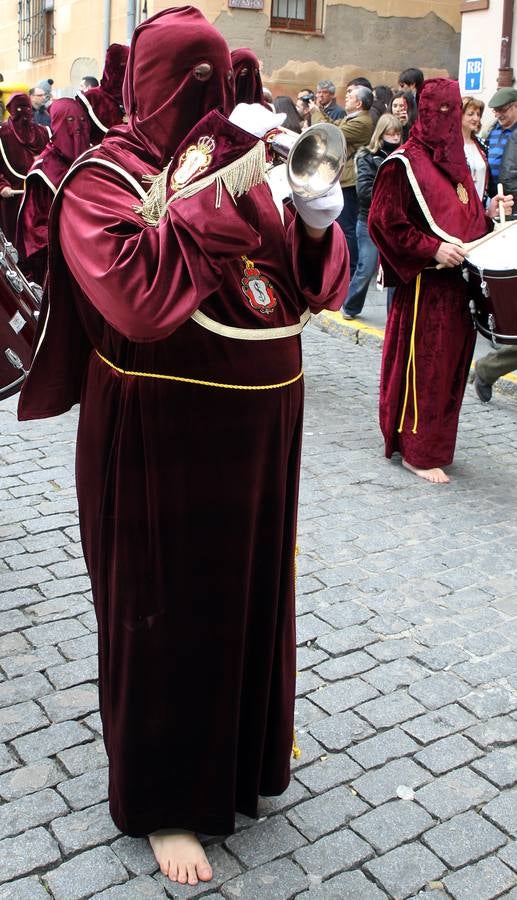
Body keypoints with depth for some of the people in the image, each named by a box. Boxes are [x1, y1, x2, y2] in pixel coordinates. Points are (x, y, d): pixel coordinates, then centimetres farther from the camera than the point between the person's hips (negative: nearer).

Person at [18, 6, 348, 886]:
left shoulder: (244, 162, 9)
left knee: (252, 591, 19)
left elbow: (316, 285, 8)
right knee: (170, 612, 7)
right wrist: (218, 192, -24)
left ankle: (245, 745, 44)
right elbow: (138, 298, -27)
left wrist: (316, 222, -12)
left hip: (259, 423, 6)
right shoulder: (104, 177, -8)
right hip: (164, 438, -6)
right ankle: (163, 799, 28)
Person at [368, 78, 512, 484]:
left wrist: (488, 212, 3)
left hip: (459, 283, 8)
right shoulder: (404, 164, -11)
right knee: (423, 367, -2)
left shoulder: (456, 161, 14)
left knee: (451, 365, 13)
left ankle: (437, 441, 27)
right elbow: (382, 222, -15)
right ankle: (417, 451, 10)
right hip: (424, 286, -8)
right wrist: (432, 249, -20)